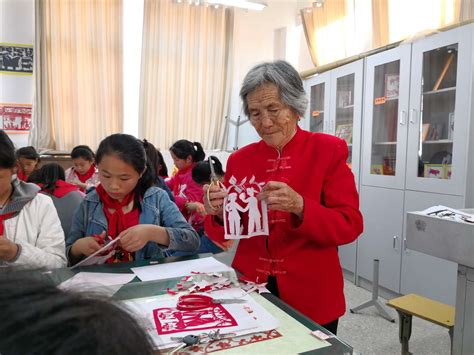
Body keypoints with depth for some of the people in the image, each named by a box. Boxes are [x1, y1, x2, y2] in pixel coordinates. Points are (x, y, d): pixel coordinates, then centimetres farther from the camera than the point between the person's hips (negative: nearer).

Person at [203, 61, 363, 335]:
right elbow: (225, 236, 3)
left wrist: (299, 207, -29)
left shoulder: (329, 150, -7)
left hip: (311, 294, -2)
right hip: (251, 288, 3)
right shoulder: (239, 160, 0)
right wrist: (218, 214, -19)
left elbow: (350, 225, -12)